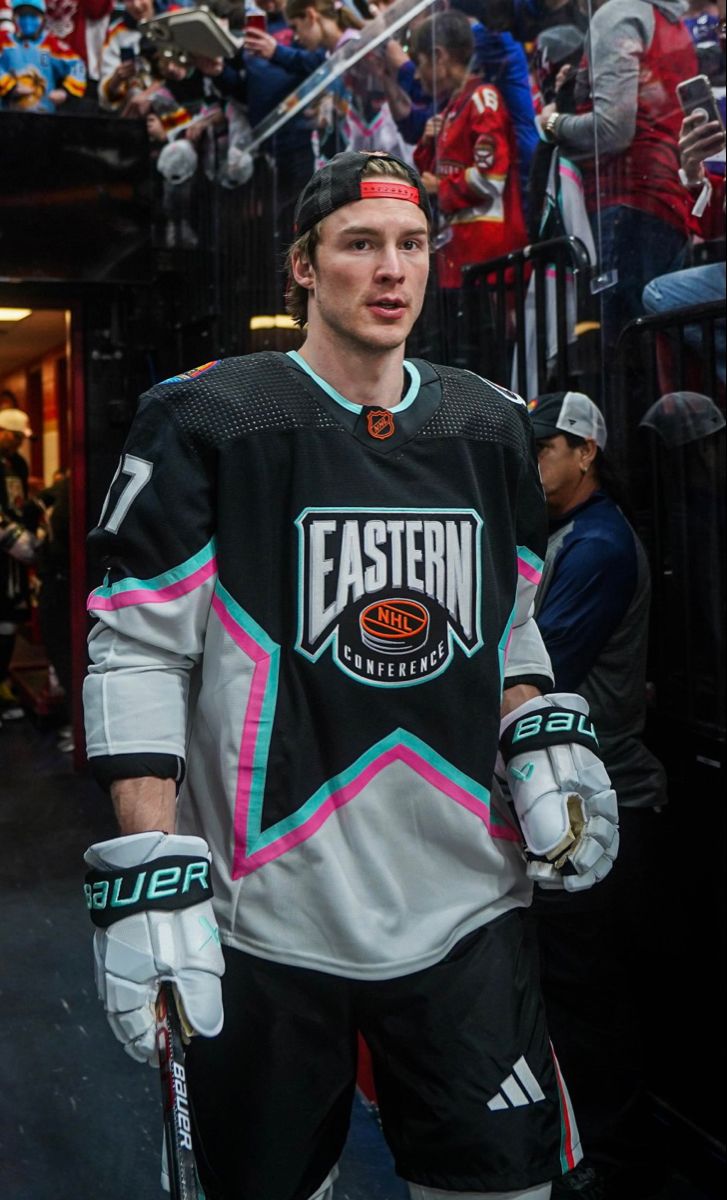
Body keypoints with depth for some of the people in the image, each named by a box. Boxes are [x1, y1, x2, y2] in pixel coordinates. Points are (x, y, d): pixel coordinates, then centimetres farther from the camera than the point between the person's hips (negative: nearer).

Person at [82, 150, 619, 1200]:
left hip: (468, 912, 4)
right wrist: (149, 877, -14)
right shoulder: (207, 422, -7)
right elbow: (138, 653, -8)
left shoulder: (490, 427, 10)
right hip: (266, 917, -3)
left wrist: (546, 748, 5)